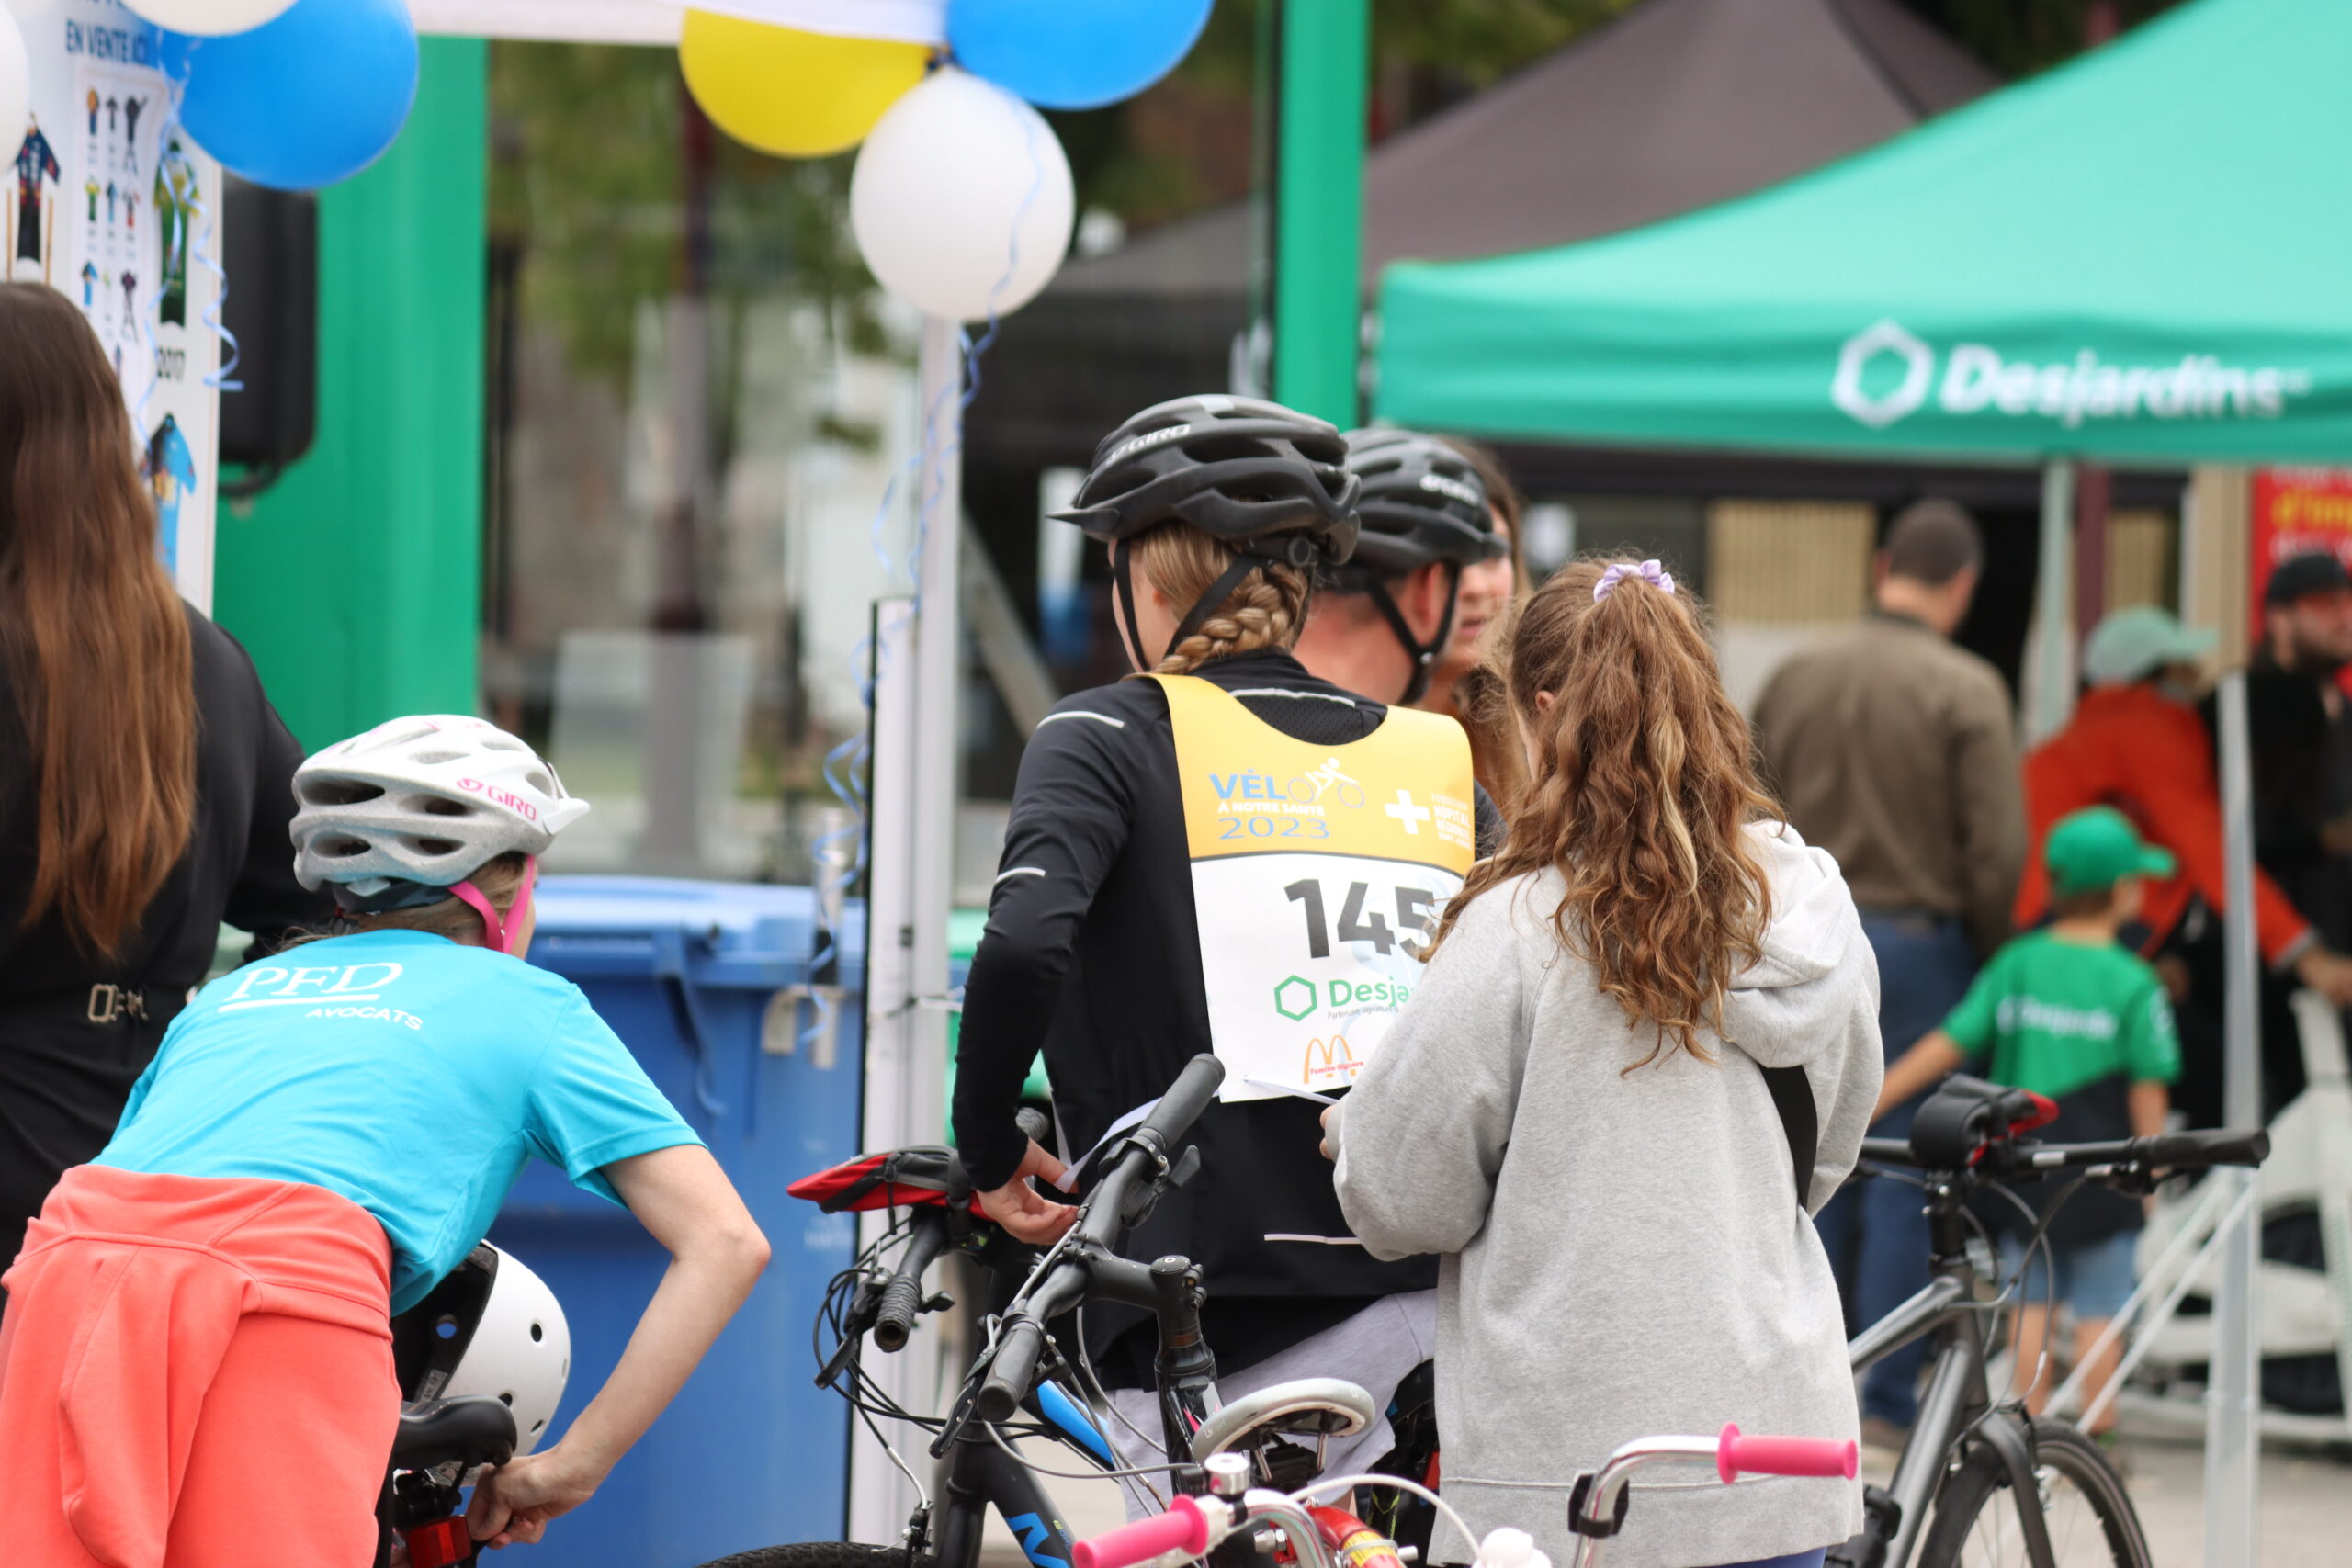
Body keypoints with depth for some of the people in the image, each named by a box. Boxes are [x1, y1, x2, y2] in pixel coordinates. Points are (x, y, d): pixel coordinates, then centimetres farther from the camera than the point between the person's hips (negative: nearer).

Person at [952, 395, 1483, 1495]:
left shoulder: (1111, 739, 0)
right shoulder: (1439, 761, 12)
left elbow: (1025, 943, -16)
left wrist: (988, 1151, -2)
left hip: (1218, 1316, -4)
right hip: (1437, 1303, 4)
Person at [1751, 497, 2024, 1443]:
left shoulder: (1795, 678, 5)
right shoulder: (1967, 691, -9)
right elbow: (1997, 849, -12)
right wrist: (1987, 951, 3)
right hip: (1917, 940, -4)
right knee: (1908, 1176, 1)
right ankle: (1887, 1401, 1)